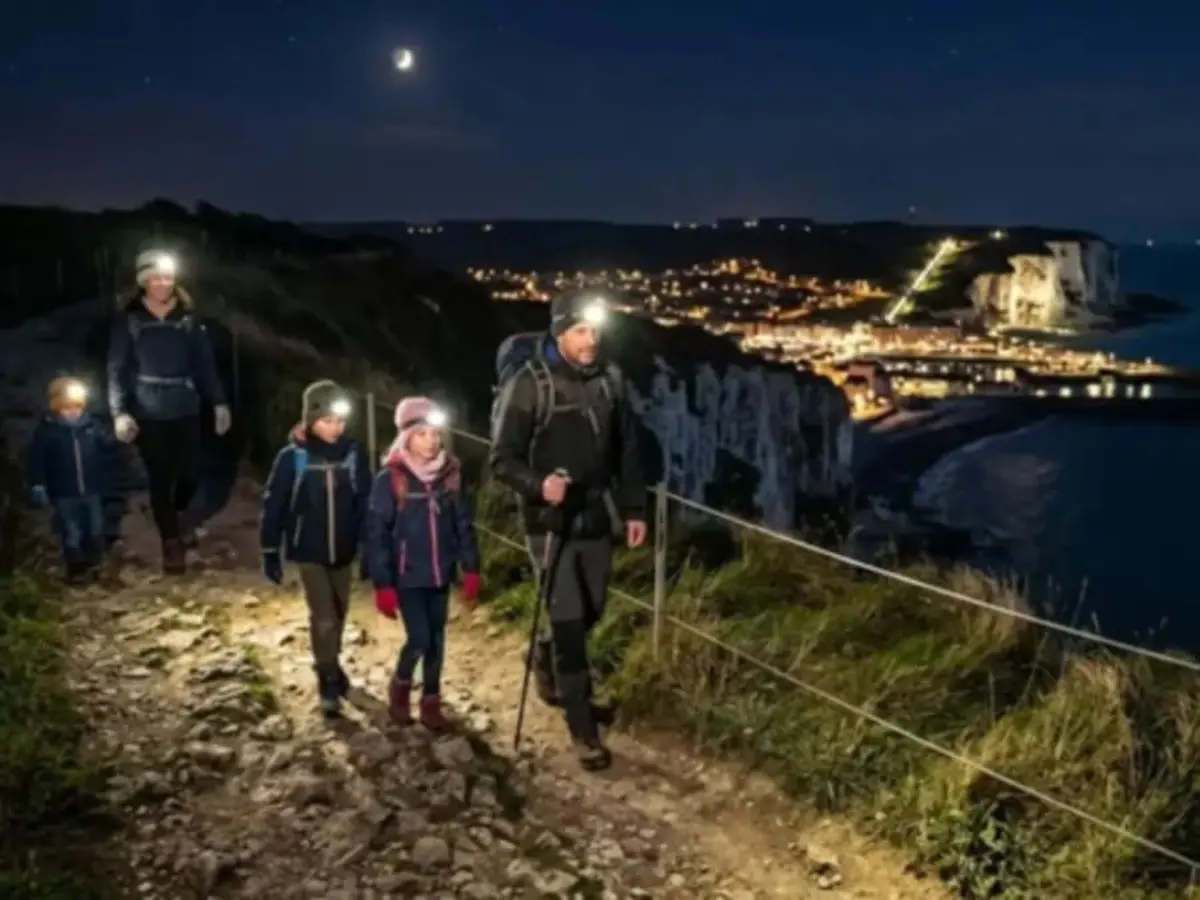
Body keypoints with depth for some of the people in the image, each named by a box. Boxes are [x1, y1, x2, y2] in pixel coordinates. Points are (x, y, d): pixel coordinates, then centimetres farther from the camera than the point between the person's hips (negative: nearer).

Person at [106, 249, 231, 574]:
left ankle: (179, 512, 37)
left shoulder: (187, 317, 0)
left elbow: (205, 362, 4)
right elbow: (117, 370, -5)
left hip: (185, 409, 2)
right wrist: (119, 412, -13)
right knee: (159, 478, 3)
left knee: (191, 473, 4)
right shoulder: (129, 320, -5)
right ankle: (171, 541, 17)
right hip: (148, 413, -2)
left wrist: (218, 402, 1)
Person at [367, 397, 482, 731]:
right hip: (407, 576, -4)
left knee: (437, 640, 11)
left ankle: (431, 700, 28)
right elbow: (377, 534, -10)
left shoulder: (451, 474, -1)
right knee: (419, 639, -7)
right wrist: (382, 584, -12)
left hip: (440, 574, 4)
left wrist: (471, 569, 3)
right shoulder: (389, 479, -12)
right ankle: (400, 686, 22)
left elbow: (464, 524, 6)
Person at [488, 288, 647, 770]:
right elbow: (502, 458, -13)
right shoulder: (529, 384, -15)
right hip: (551, 524, -5)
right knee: (569, 622, -5)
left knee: (590, 612, 18)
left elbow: (628, 450, 11)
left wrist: (633, 508, 9)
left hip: (597, 519, 5)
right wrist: (538, 485, -31)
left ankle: (547, 659, 49)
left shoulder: (609, 379, 1)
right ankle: (583, 728, 7)